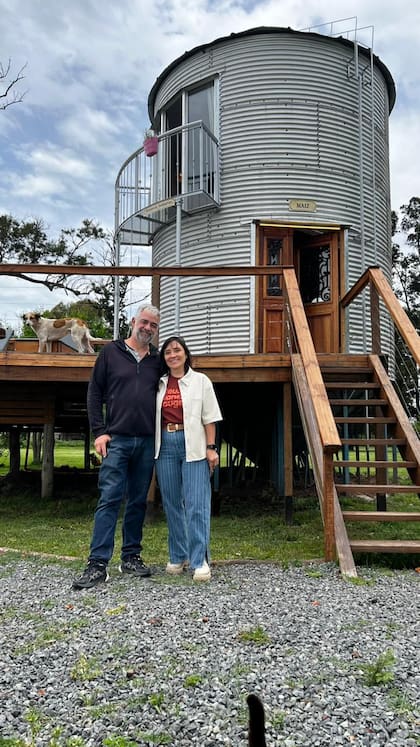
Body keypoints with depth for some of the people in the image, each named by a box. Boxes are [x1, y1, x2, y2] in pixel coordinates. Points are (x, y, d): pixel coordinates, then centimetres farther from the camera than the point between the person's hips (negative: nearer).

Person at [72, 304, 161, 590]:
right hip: (116, 439, -3)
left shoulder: (158, 359, 11)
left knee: (138, 502, 9)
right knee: (109, 500, -6)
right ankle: (98, 564, -3)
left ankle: (131, 556, 20)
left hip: (147, 442, 3)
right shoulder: (111, 351, 4)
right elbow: (95, 392, 3)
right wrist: (99, 431, -5)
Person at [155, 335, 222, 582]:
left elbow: (209, 418, 2)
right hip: (165, 445, 3)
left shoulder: (200, 380, 6)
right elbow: (153, 417, 13)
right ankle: (178, 557, 20)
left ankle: (200, 561, -2)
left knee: (196, 504, -7)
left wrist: (211, 448, -6)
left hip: (193, 446, -3)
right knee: (172, 503, 8)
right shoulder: (159, 384, 12)